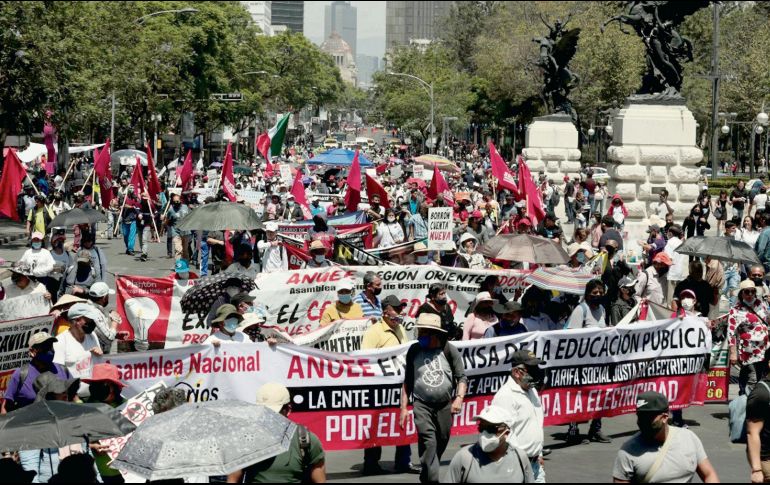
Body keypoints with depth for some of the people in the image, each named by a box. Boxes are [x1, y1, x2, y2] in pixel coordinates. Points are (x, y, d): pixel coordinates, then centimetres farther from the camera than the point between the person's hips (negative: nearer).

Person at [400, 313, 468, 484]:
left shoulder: (449, 351, -2)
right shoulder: (414, 351, 2)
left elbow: (461, 377, -2)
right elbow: (407, 381, 9)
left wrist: (459, 398, -19)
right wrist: (404, 407, 5)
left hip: (445, 405, 1)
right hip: (422, 404, -1)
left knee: (441, 442, 10)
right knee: (428, 442, -18)